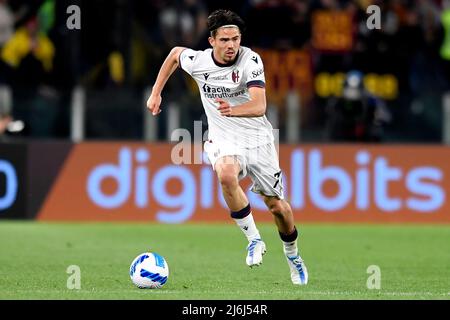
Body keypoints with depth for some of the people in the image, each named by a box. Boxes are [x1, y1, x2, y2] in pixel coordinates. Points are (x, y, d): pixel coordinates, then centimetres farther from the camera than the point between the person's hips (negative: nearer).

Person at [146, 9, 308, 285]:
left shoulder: (250, 60, -20)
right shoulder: (197, 61, -11)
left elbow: (259, 106, -32)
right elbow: (175, 53, 14)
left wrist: (233, 110, -52)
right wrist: (156, 94, 15)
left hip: (258, 138, 0)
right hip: (224, 140, 0)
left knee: (277, 206, 5)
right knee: (227, 175, -35)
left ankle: (293, 255, 36)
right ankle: (254, 240, -19)